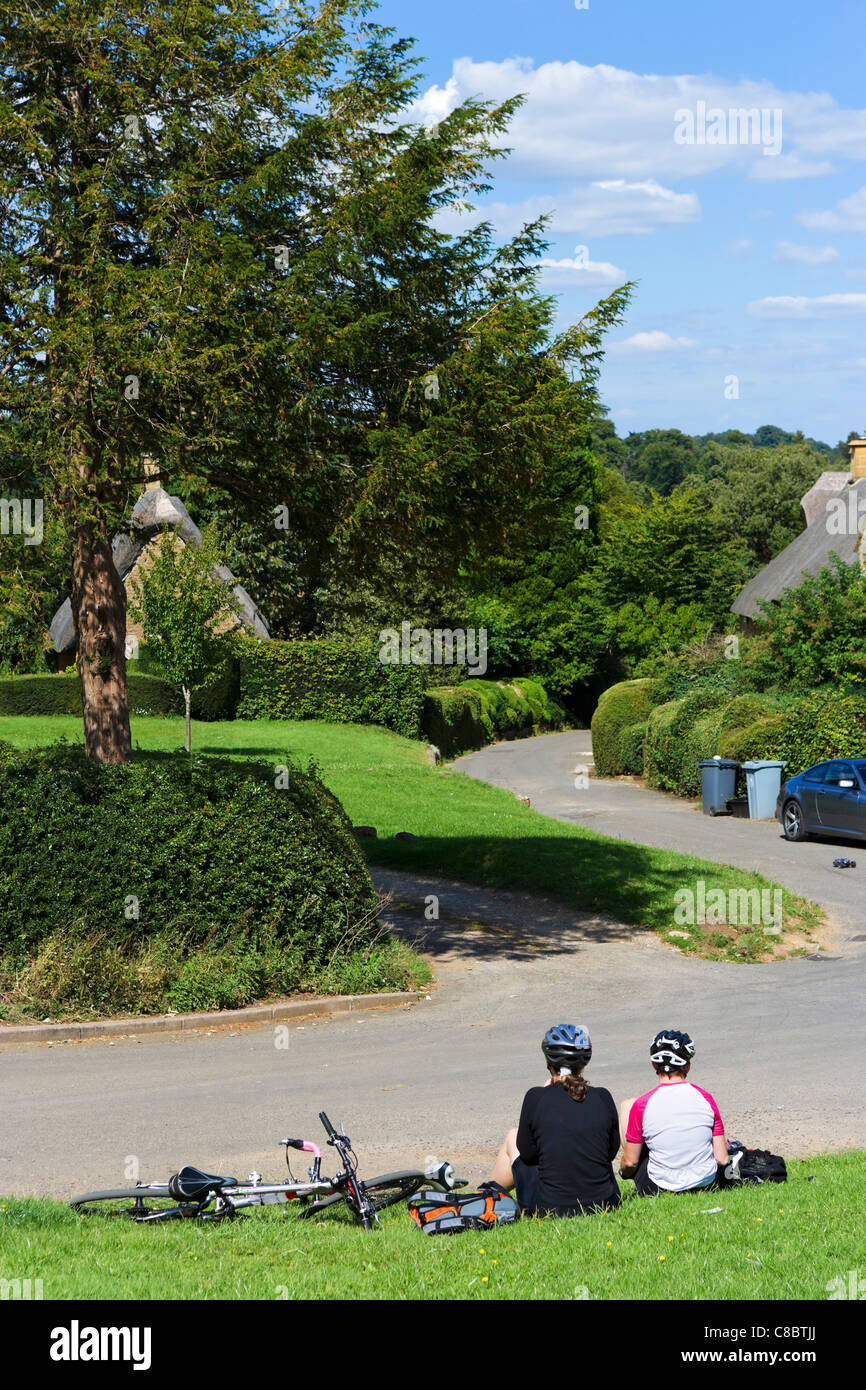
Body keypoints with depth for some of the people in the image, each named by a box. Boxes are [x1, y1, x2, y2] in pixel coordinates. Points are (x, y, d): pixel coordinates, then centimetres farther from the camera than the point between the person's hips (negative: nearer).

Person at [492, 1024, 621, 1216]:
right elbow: (612, 1152, 9)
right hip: (604, 1205, 2)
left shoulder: (536, 1098, -10)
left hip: (548, 1208, -2)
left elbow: (527, 1155, 3)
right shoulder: (603, 1098, -4)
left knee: (512, 1137, 26)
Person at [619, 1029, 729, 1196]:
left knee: (626, 1106, 14)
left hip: (658, 1190, -2)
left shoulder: (642, 1105, -14)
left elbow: (630, 1162, -6)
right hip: (707, 1185, 3)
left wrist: (623, 1172, 18)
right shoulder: (705, 1098, -6)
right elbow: (722, 1159, -3)